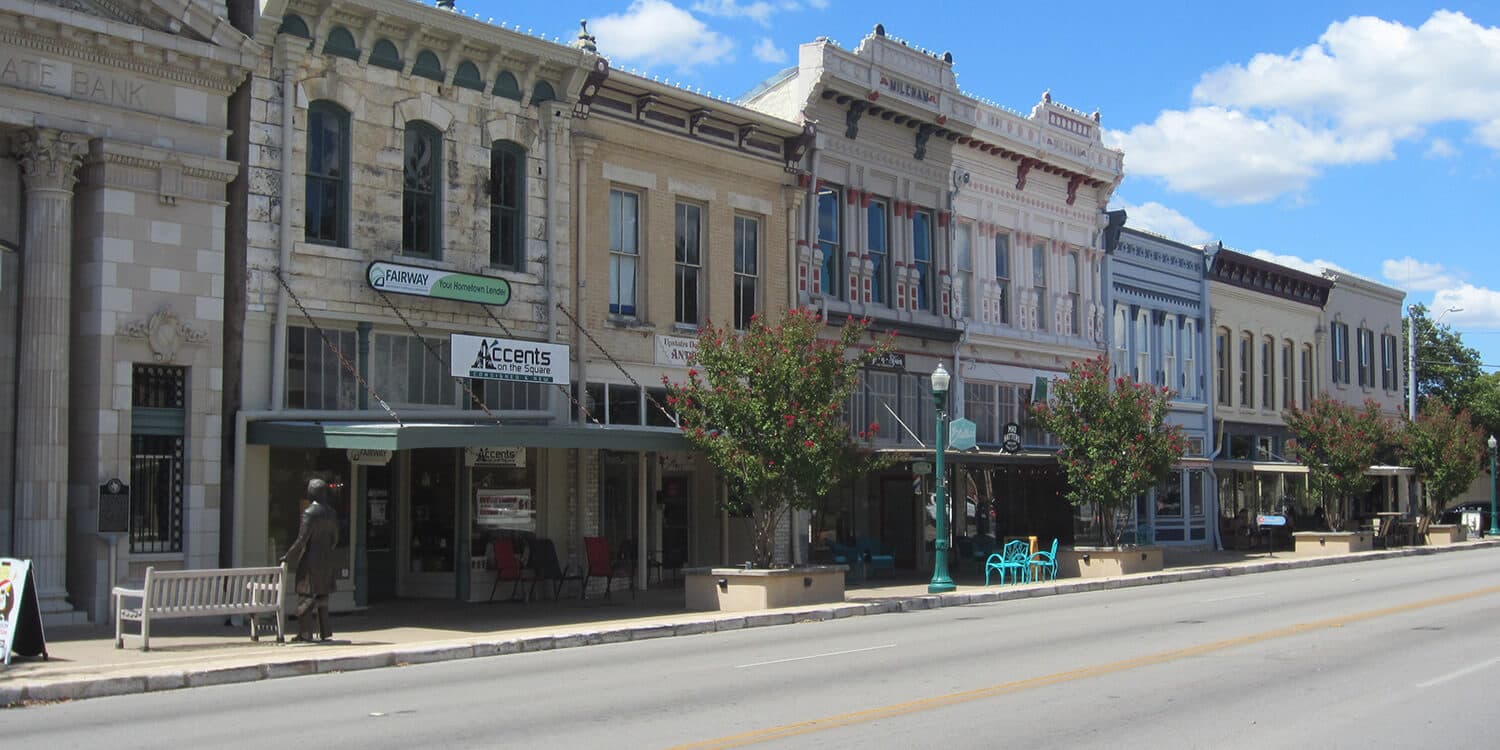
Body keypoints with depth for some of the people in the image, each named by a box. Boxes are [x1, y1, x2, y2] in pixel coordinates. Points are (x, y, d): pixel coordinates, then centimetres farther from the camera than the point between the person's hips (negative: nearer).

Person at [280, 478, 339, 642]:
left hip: (309, 561, -7)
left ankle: (305, 635, 2)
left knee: (305, 598, 0)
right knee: (322, 598, 14)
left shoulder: (309, 513, -15)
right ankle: (325, 633, 14)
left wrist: (288, 557, -5)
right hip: (326, 561, 7)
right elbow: (335, 539, 10)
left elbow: (302, 540, -16)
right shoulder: (332, 513, 5)